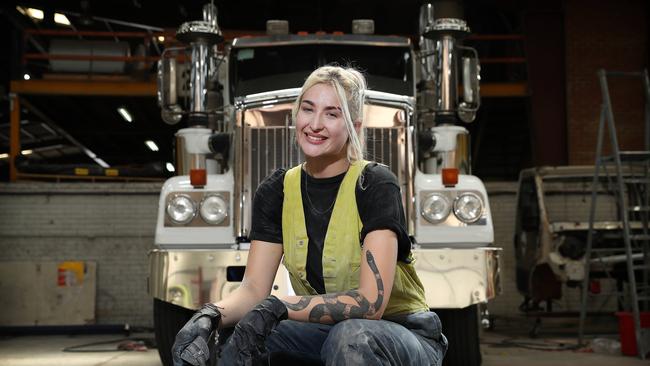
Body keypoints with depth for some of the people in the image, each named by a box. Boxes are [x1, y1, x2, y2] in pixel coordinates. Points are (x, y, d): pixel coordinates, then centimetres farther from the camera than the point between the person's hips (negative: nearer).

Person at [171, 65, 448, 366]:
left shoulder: (375, 184, -17)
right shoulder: (275, 191, -1)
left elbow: (370, 303, -25)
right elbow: (253, 289, -7)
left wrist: (277, 308, -34)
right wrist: (210, 316, -29)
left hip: (405, 333, -4)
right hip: (322, 331, 4)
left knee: (350, 336, -36)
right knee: (232, 338, -21)